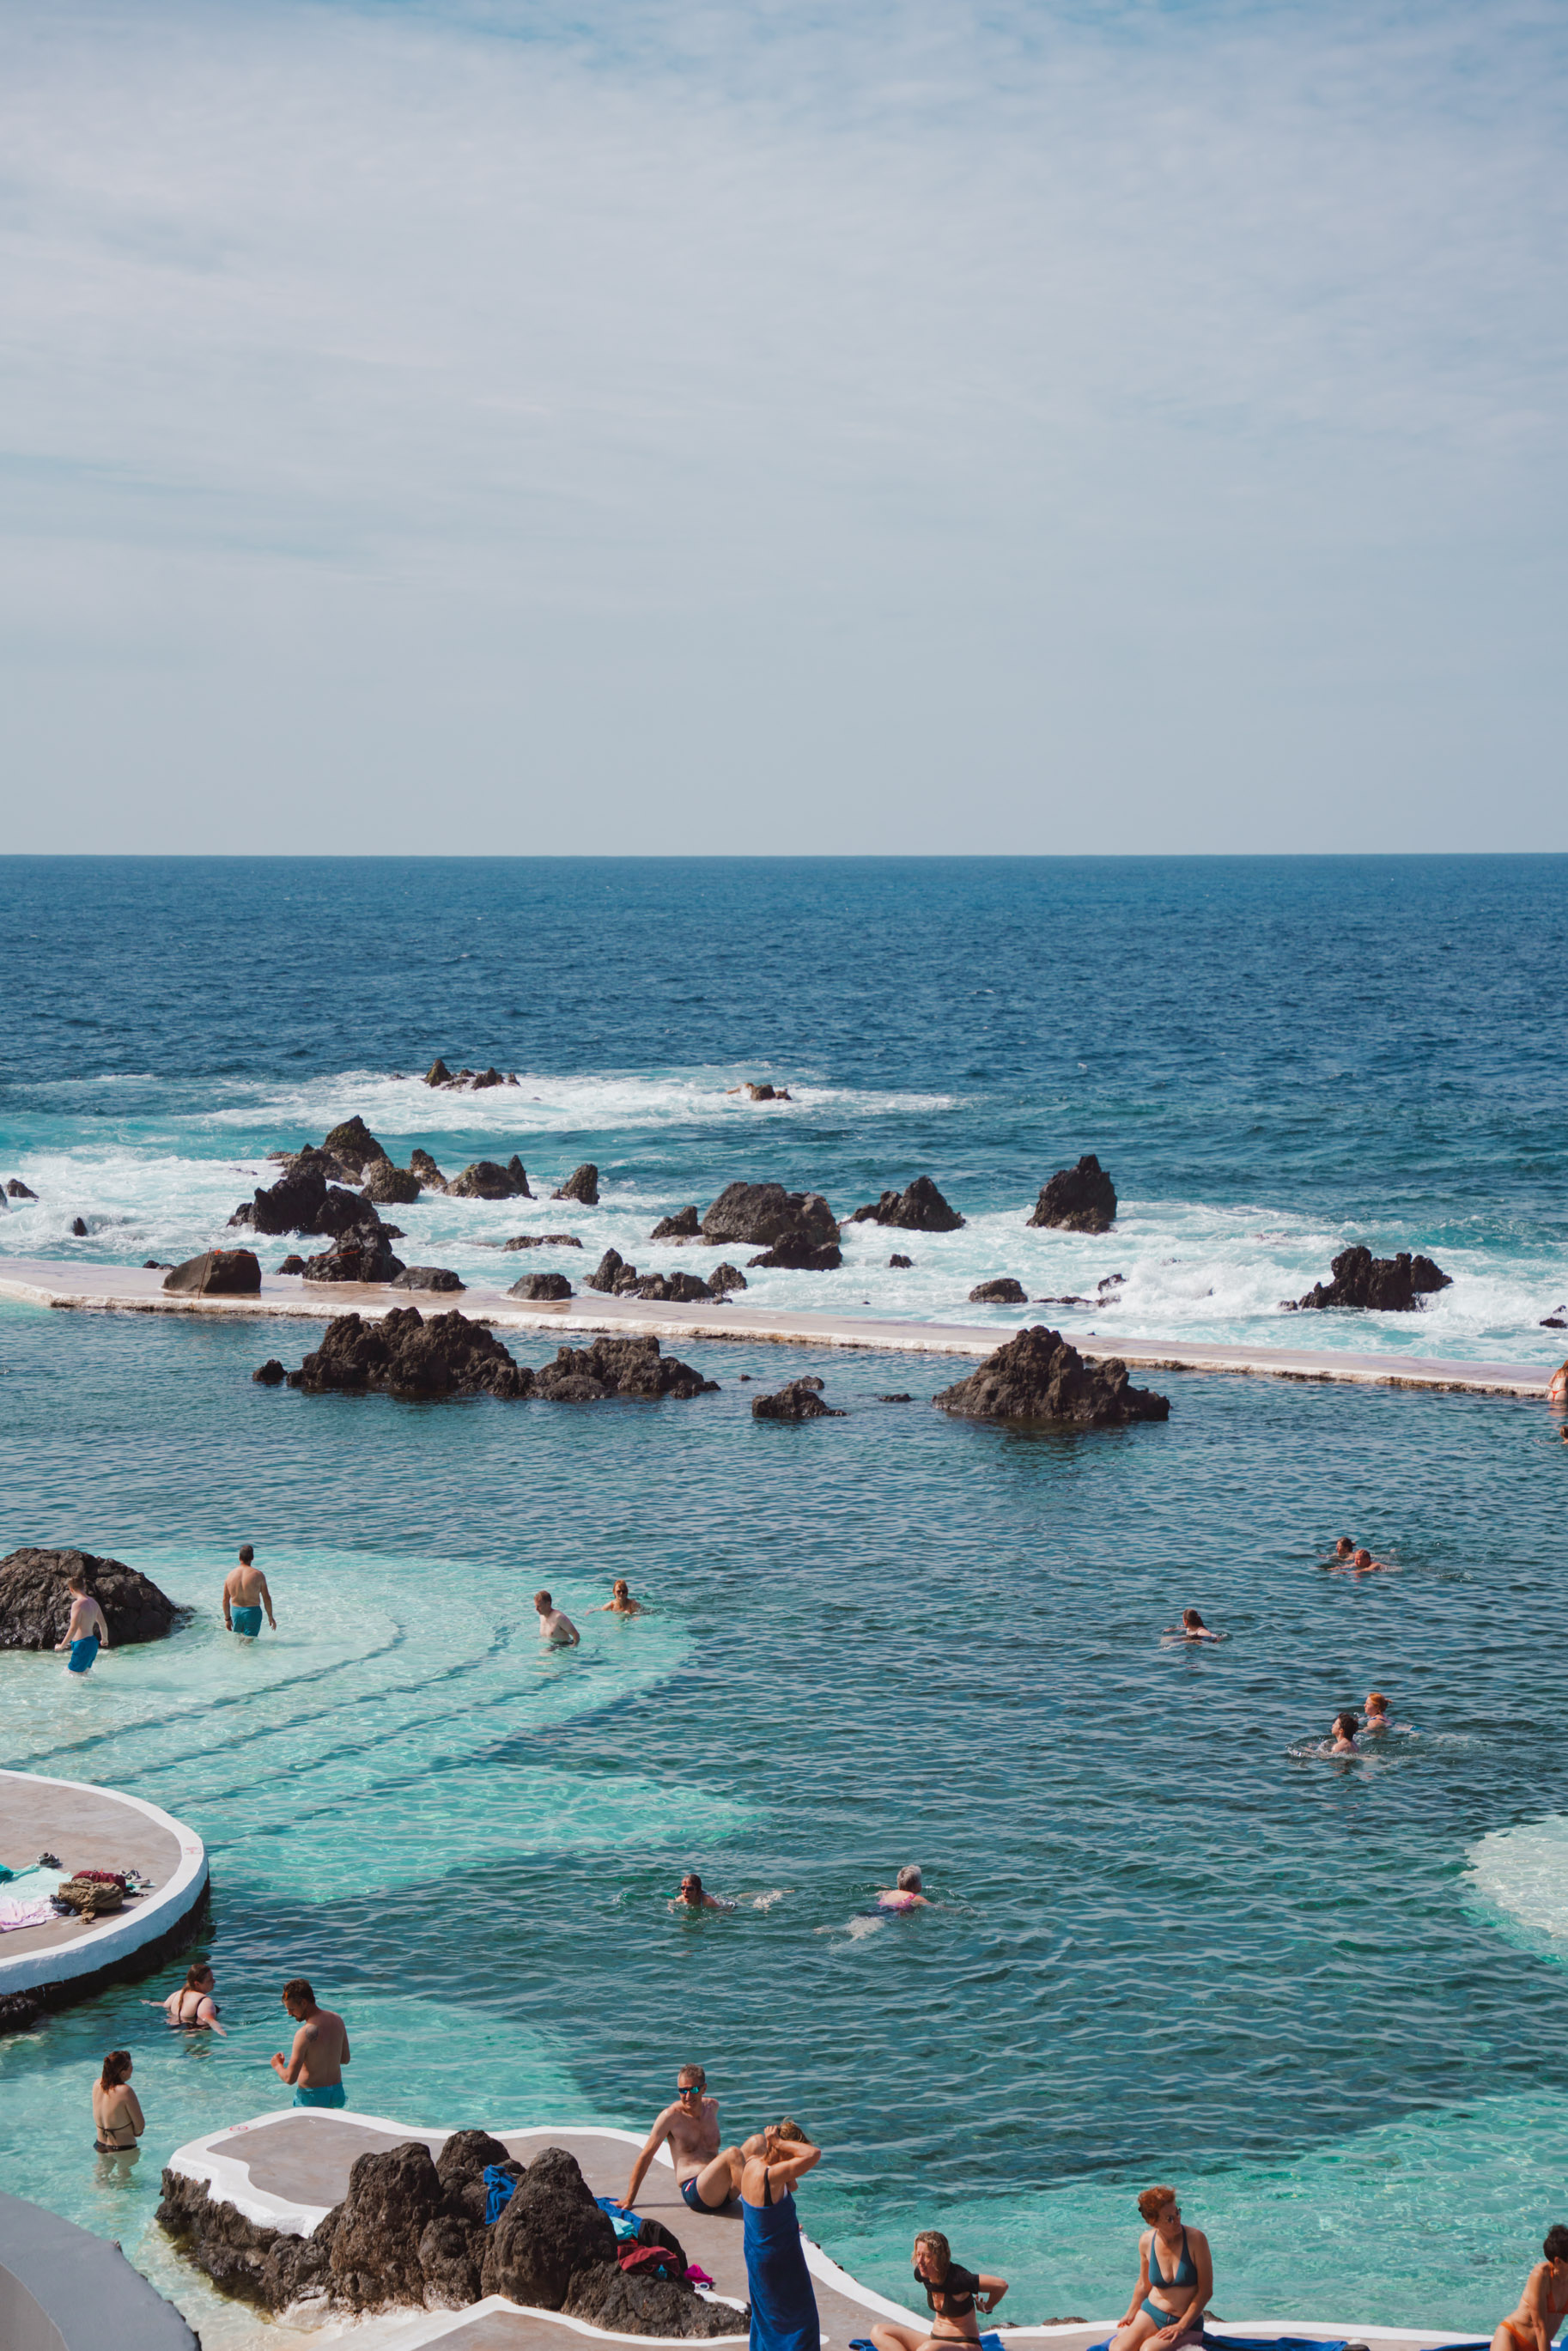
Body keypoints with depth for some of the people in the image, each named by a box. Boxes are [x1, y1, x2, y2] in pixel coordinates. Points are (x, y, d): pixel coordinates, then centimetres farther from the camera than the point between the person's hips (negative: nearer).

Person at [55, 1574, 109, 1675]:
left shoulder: (78, 1604, -16)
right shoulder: (93, 1602, 10)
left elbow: (73, 1629, -22)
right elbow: (103, 1624, 20)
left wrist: (62, 1646, -13)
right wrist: (104, 1639, 38)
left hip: (82, 1644, -9)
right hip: (93, 1643, 9)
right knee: (84, 1673, 17)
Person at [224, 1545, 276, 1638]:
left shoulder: (231, 1574, 1)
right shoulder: (258, 1574, -9)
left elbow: (225, 1600, 6)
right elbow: (266, 1598, -6)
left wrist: (227, 1618, 17)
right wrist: (270, 1617, 6)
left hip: (235, 1612, 3)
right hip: (253, 1612, -3)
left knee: (238, 1639, 22)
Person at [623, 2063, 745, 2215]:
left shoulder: (712, 2106, 16)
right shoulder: (671, 2116, -1)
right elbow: (645, 2156, 2)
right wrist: (629, 2200, 2)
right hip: (693, 2190, -6)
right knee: (733, 2153, -32)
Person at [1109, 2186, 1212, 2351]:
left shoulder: (1195, 2239, -16)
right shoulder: (1147, 2241, -4)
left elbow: (1205, 2291, -12)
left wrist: (1181, 2326, -15)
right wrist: (1131, 2314, 19)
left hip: (1188, 2322, -3)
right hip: (1152, 2314, 3)